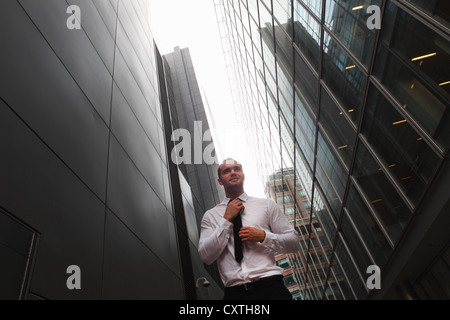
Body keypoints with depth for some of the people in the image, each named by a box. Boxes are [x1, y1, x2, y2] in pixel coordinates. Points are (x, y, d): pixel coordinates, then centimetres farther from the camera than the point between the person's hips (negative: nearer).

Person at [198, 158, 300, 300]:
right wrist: (226, 219, -5)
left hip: (269, 286, 0)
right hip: (234, 292, 1)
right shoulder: (210, 215, 9)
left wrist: (263, 236, -8)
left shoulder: (267, 205, 8)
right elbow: (206, 256, -1)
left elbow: (294, 243, 8)